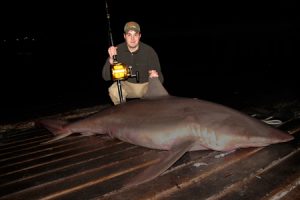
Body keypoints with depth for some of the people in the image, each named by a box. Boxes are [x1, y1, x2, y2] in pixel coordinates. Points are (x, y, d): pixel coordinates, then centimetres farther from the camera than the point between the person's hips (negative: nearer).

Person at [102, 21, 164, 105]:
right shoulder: (118, 50, -15)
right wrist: (111, 59, -33)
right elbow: (106, 77, -17)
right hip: (126, 84, 1)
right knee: (114, 90, -29)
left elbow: (160, 79, -16)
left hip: (146, 85, 0)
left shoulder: (149, 51, -19)